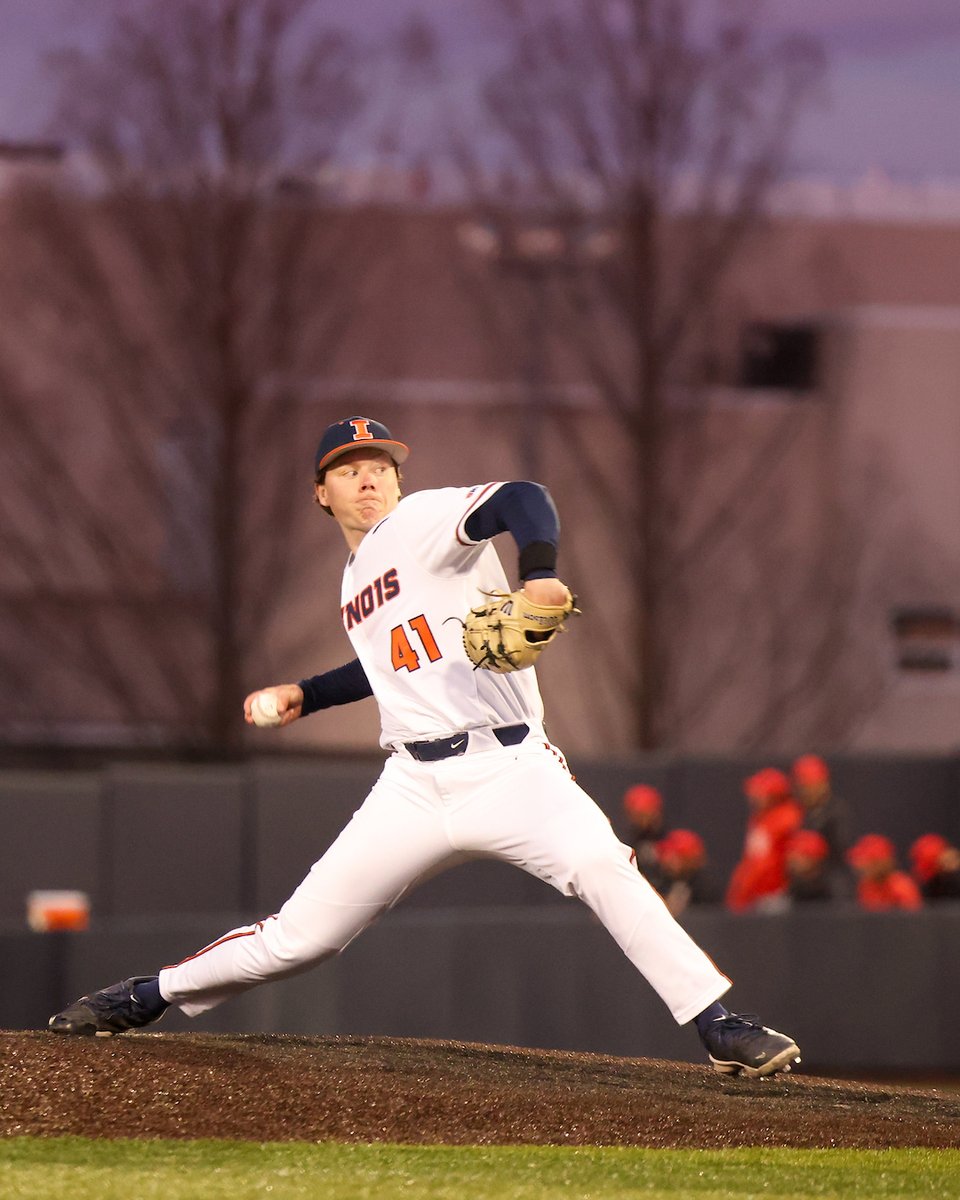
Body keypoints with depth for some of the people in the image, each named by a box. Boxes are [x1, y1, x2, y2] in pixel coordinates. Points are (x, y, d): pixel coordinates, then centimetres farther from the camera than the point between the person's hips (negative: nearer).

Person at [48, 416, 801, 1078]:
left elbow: (523, 499, -22)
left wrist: (539, 575, -41)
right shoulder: (356, 580, 21)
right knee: (300, 937, 4)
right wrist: (308, 695, 34)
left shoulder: (422, 522, -2)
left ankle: (721, 1030, -30)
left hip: (510, 769, -6)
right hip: (415, 788, 6)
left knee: (602, 867, -32)